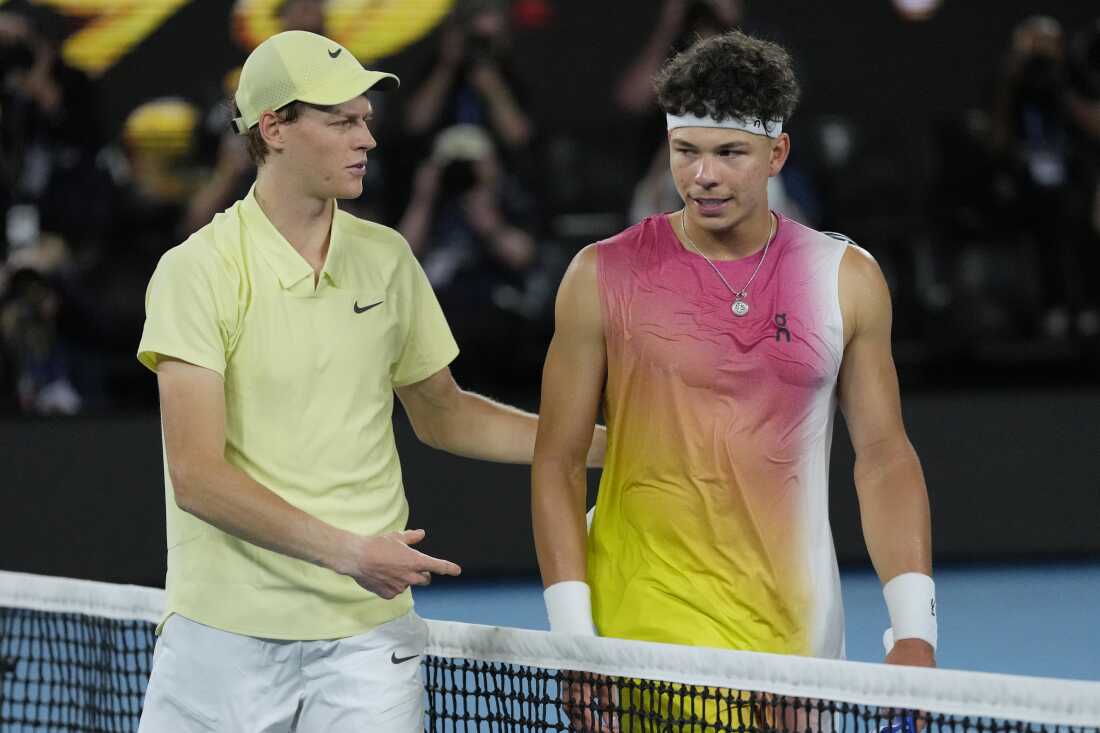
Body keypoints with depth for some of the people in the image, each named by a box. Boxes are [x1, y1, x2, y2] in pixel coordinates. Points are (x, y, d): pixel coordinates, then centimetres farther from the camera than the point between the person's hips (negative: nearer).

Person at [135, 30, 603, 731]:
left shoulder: (386, 258, 9)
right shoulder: (196, 271, -8)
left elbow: (439, 413, 23)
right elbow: (197, 476, -15)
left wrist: (607, 443, 16)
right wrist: (346, 550, -22)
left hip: (367, 631, 3)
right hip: (226, 634, -3)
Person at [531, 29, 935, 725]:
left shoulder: (847, 279, 4)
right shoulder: (604, 276, -1)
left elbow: (884, 458, 7)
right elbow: (558, 464, 1)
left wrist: (914, 630, -3)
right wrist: (572, 637, -8)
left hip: (797, 641, 2)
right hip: (642, 637, -2)